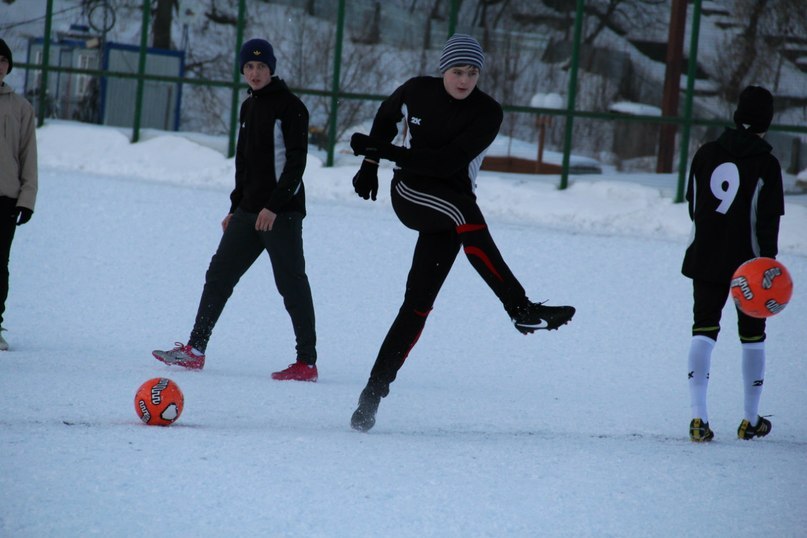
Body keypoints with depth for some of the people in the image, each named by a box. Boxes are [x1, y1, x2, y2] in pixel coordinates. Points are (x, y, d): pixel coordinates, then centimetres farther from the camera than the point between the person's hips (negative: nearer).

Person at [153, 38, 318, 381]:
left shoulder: (290, 107, -9)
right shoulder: (249, 108, 15)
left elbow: (295, 162, -15)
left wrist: (274, 206, -20)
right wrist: (236, 208, 18)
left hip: (282, 212, -8)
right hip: (250, 211, 8)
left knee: (292, 285, -5)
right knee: (218, 275, 6)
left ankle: (307, 362, -1)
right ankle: (195, 350, 10)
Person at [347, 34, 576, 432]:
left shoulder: (487, 113, -8)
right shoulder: (416, 92, 0)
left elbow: (449, 161, -17)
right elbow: (386, 117, 24)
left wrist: (385, 152, -20)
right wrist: (370, 162, 22)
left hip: (451, 212, 1)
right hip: (410, 192, -1)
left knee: (418, 302, -5)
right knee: (464, 212, -35)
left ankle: (374, 392, 3)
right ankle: (521, 309, -46)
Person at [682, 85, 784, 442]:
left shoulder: (706, 154, 2)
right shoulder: (765, 164, -11)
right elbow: (767, 221, -13)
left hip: (705, 259, 3)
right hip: (747, 262, -3)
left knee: (703, 331, 4)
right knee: (752, 336, 12)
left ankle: (699, 416, -12)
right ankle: (751, 420, 19)